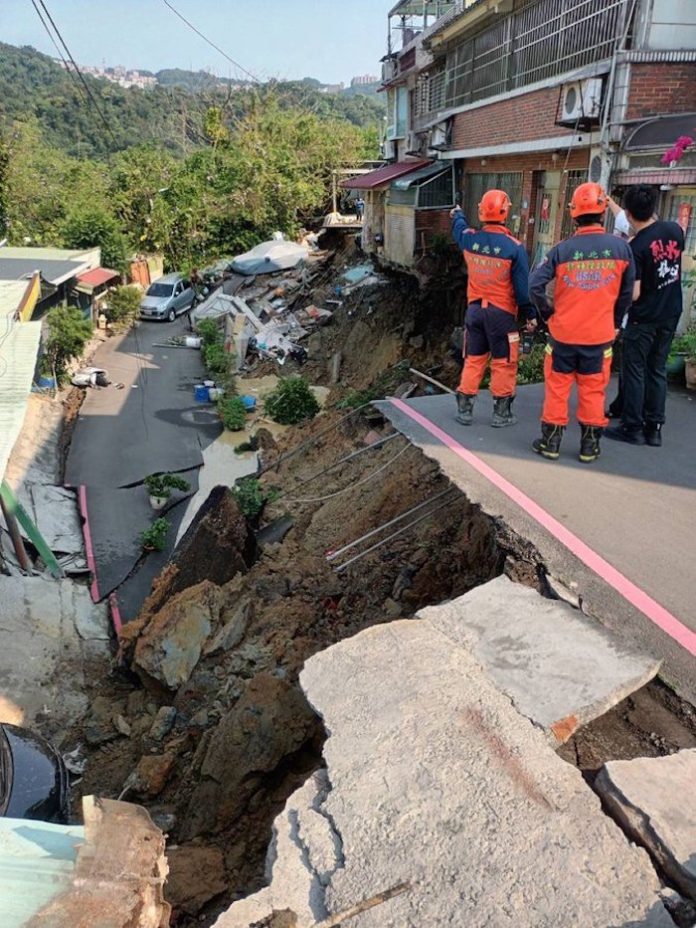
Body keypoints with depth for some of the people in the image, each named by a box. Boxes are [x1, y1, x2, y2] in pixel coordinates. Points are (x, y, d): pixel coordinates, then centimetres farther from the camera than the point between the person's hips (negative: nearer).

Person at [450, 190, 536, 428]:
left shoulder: (469, 239, -3)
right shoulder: (514, 247, -15)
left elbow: (459, 229, 24)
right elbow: (522, 286, -11)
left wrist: (457, 215, 46)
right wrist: (530, 314, 0)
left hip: (475, 309, 4)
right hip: (501, 313, -4)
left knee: (473, 360, 14)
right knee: (503, 363, 7)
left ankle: (464, 409, 17)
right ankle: (501, 413, 12)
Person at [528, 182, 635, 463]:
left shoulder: (562, 249, -9)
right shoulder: (621, 247, -4)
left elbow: (535, 285, -13)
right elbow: (626, 293, 5)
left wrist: (548, 313, 2)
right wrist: (615, 322, 18)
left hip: (563, 333, -1)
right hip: (600, 334, 1)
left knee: (557, 387, 11)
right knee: (593, 391, 11)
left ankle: (551, 442, 18)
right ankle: (589, 446, 19)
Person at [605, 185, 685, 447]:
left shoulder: (635, 248, -19)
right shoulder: (676, 230, -1)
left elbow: (633, 294, -20)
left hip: (644, 318, -6)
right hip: (671, 314, 6)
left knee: (634, 371, 4)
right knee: (657, 370, 12)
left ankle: (632, 428, 7)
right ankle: (654, 428, 15)